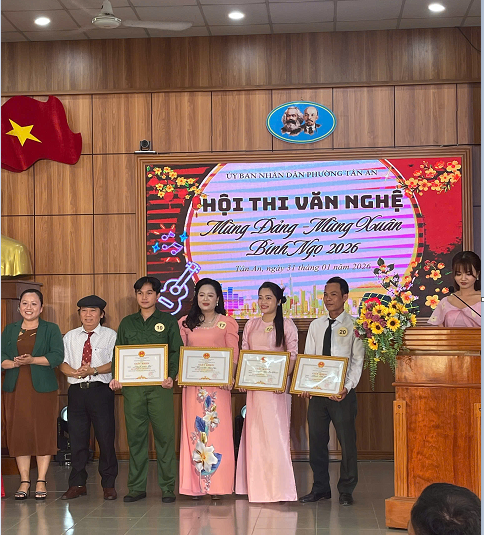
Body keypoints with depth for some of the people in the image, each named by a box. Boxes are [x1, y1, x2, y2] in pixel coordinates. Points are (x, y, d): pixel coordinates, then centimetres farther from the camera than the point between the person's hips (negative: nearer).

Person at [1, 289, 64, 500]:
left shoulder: (51, 329, 6)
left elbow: (57, 356, -7)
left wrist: (33, 360, -19)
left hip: (42, 388, -2)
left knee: (43, 432, -2)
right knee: (19, 433, 2)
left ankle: (41, 481, 6)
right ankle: (24, 481, 12)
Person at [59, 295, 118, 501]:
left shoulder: (110, 335, 4)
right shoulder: (70, 337, 16)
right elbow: (62, 362, 9)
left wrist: (93, 371, -18)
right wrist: (75, 372, -11)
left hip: (101, 390, -3)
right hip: (76, 390, 4)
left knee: (105, 437, -3)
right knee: (77, 437, 5)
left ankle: (108, 485, 7)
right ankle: (77, 484, 15)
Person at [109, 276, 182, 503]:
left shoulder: (168, 321, 7)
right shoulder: (127, 323, 15)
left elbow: (176, 351, 3)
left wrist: (171, 376, -13)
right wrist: (116, 377, -3)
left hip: (159, 385, -2)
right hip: (132, 385, 3)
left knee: (164, 435, -3)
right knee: (135, 436, 4)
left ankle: (168, 487, 4)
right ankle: (136, 487, 11)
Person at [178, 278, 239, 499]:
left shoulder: (227, 323, 6)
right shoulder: (185, 323, 13)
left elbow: (234, 354, 1)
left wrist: (229, 377, -15)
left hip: (218, 384, -2)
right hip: (192, 384, 2)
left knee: (217, 431, -4)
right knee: (193, 431, 1)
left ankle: (216, 485, 2)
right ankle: (195, 485, 7)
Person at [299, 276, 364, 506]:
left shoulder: (353, 325, -2)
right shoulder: (316, 325, 12)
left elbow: (358, 360, -5)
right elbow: (307, 358, 11)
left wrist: (347, 388, -16)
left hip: (342, 392, -4)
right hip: (317, 391, 5)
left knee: (347, 441, 0)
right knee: (316, 440, 8)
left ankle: (346, 490, 13)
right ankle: (320, 488, 19)